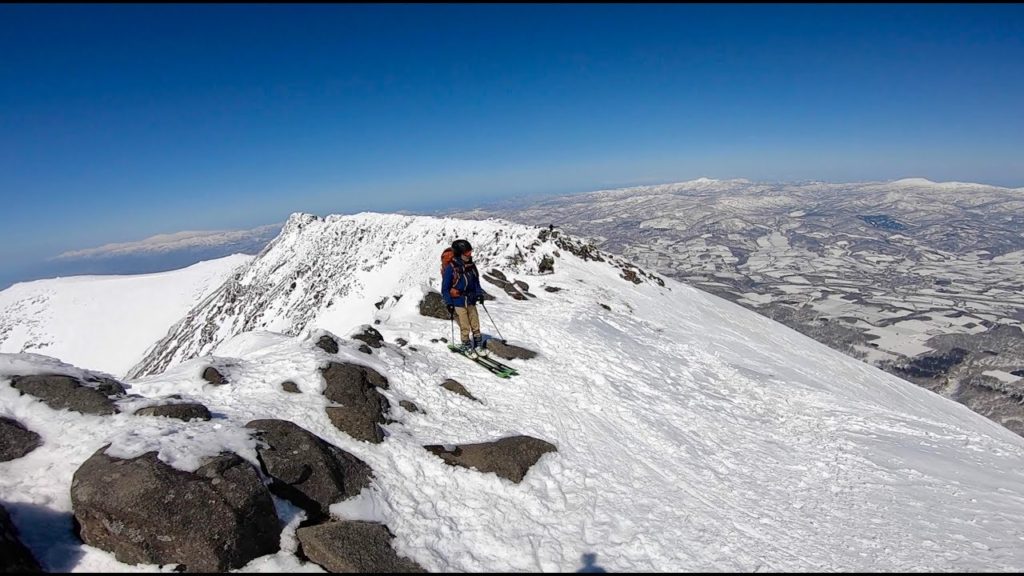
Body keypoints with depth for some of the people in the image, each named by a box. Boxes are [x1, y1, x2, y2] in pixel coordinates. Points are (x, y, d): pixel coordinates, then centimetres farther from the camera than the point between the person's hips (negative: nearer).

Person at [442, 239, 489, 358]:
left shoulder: (471, 265, 3)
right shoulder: (450, 268, -14)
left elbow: (476, 281, 18)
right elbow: (445, 288, -8)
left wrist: (479, 293, 5)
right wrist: (449, 303, -12)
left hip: (471, 301, 5)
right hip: (458, 303, -5)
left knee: (475, 325, 8)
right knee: (465, 327, -1)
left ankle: (478, 345, 22)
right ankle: (467, 347, 17)